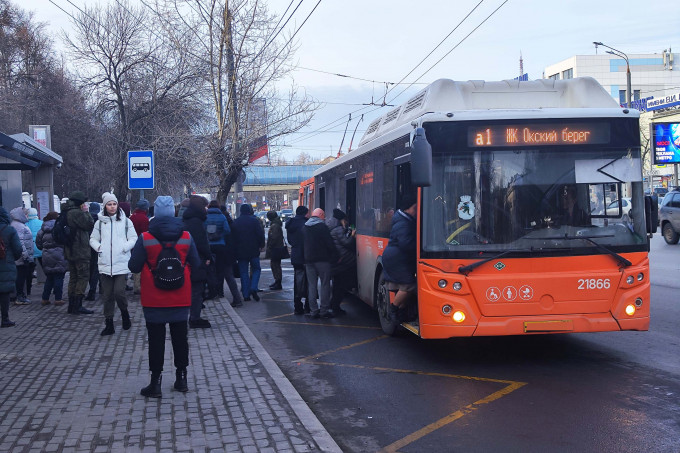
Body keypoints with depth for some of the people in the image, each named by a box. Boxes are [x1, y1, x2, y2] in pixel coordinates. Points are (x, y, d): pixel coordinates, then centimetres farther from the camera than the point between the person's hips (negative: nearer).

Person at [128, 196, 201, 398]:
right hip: (180, 299, 2)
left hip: (154, 299, -2)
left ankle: (155, 383, 7)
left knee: (156, 339, 5)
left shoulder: (145, 239, -12)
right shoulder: (186, 237, -4)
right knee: (180, 337, 14)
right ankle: (181, 378, 22)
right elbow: (196, 265, 1)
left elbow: (134, 266, -9)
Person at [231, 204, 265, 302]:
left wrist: (235, 248, 13)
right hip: (253, 250, -2)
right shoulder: (254, 220, -5)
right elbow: (261, 234, -8)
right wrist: (261, 245, 6)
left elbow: (233, 236, 5)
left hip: (240, 251, 2)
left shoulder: (235, 222, 3)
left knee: (243, 272, 6)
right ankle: (253, 288, -10)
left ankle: (246, 295, 3)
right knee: (256, 269, 11)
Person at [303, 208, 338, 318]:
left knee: (311, 285, 7)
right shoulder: (322, 227, -8)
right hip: (322, 260, -6)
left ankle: (313, 310, 5)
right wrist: (334, 257, -3)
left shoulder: (304, 228, 11)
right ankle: (324, 310, -1)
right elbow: (330, 244, -11)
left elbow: (303, 244, 14)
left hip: (308, 260, 6)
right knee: (325, 284, 1)